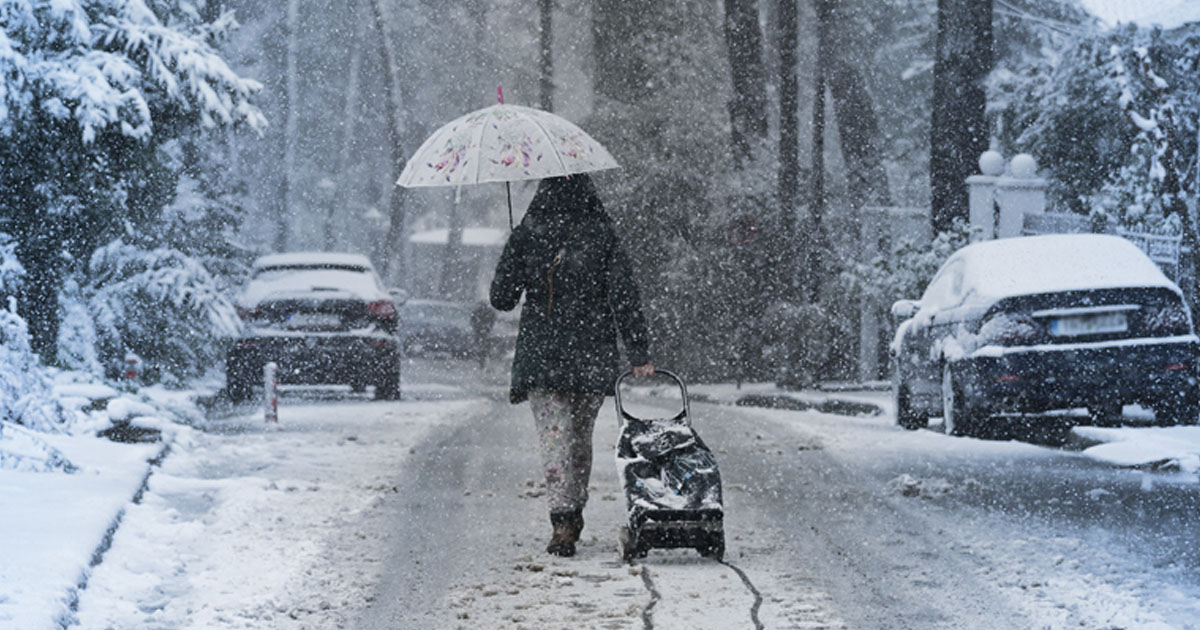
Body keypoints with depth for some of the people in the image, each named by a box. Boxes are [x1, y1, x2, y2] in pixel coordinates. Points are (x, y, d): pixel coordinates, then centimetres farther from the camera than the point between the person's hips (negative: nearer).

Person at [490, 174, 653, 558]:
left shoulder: (526, 236, -3)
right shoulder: (602, 235, -2)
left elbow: (501, 298, 0)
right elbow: (625, 298, -5)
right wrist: (639, 353, -2)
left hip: (541, 353, -2)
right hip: (593, 354, 2)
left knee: (554, 438, -4)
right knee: (581, 435, 18)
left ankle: (564, 522, -17)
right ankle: (574, 512, 28)